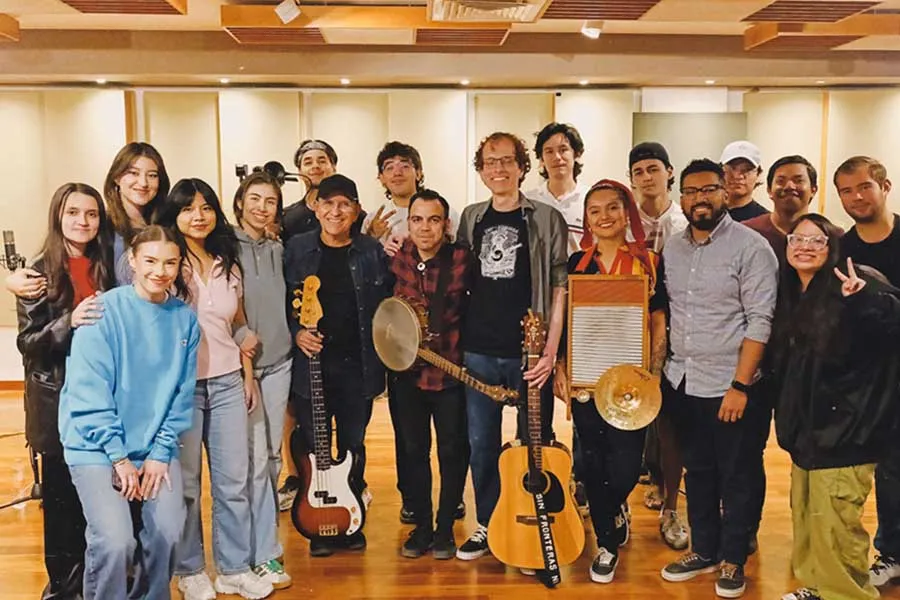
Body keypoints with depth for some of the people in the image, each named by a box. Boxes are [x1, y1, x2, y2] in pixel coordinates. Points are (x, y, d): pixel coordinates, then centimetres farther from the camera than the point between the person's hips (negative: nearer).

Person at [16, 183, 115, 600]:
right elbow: (28, 343, -9)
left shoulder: (107, 267, 6)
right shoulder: (40, 273, -4)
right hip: (59, 398, -3)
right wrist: (69, 322, -24)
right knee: (62, 496, 5)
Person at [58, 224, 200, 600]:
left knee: (168, 533, -9)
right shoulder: (104, 311, -11)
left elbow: (182, 394, 3)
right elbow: (89, 393, -14)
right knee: (116, 542, -18)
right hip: (96, 446, -3)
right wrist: (119, 456, -14)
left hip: (156, 446, 4)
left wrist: (161, 451, -6)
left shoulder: (185, 318, 1)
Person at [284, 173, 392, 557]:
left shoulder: (373, 252, 3)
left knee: (354, 445, 10)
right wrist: (296, 332, -10)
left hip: (358, 365, 1)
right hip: (310, 363, 0)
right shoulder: (296, 249, 2)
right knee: (313, 446, 6)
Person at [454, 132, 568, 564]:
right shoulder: (471, 218, 10)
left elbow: (561, 287, -4)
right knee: (480, 443, 9)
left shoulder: (546, 219, -1)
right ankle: (488, 525, 26)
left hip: (529, 352, -3)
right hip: (478, 351, 4)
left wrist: (551, 349, -11)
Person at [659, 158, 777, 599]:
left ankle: (732, 560, 25)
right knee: (697, 471, 17)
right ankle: (703, 550, 33)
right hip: (681, 382, 5)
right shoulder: (672, 250, 8)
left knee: (736, 477, 8)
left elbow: (760, 321, -13)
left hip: (729, 386, -5)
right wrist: (657, 368, 4)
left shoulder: (750, 246, -10)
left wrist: (739, 386, -17)